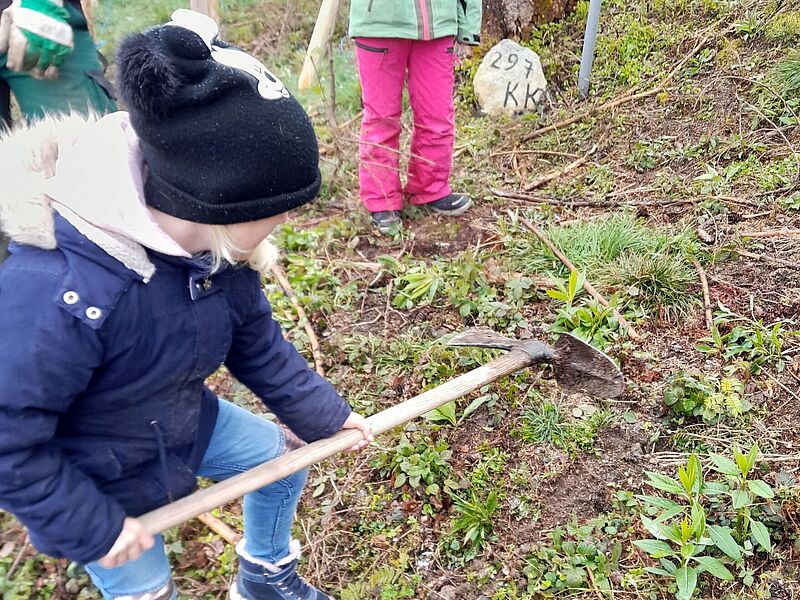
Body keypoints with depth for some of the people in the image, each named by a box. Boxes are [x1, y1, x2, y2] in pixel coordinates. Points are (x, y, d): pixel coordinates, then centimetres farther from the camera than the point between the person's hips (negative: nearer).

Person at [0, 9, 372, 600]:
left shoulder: (219, 247, -19)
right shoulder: (57, 295, -43)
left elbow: (259, 349, -1)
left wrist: (327, 415, 4)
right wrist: (94, 528, -20)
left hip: (185, 422, 6)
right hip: (95, 481, -6)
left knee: (282, 459, 14)